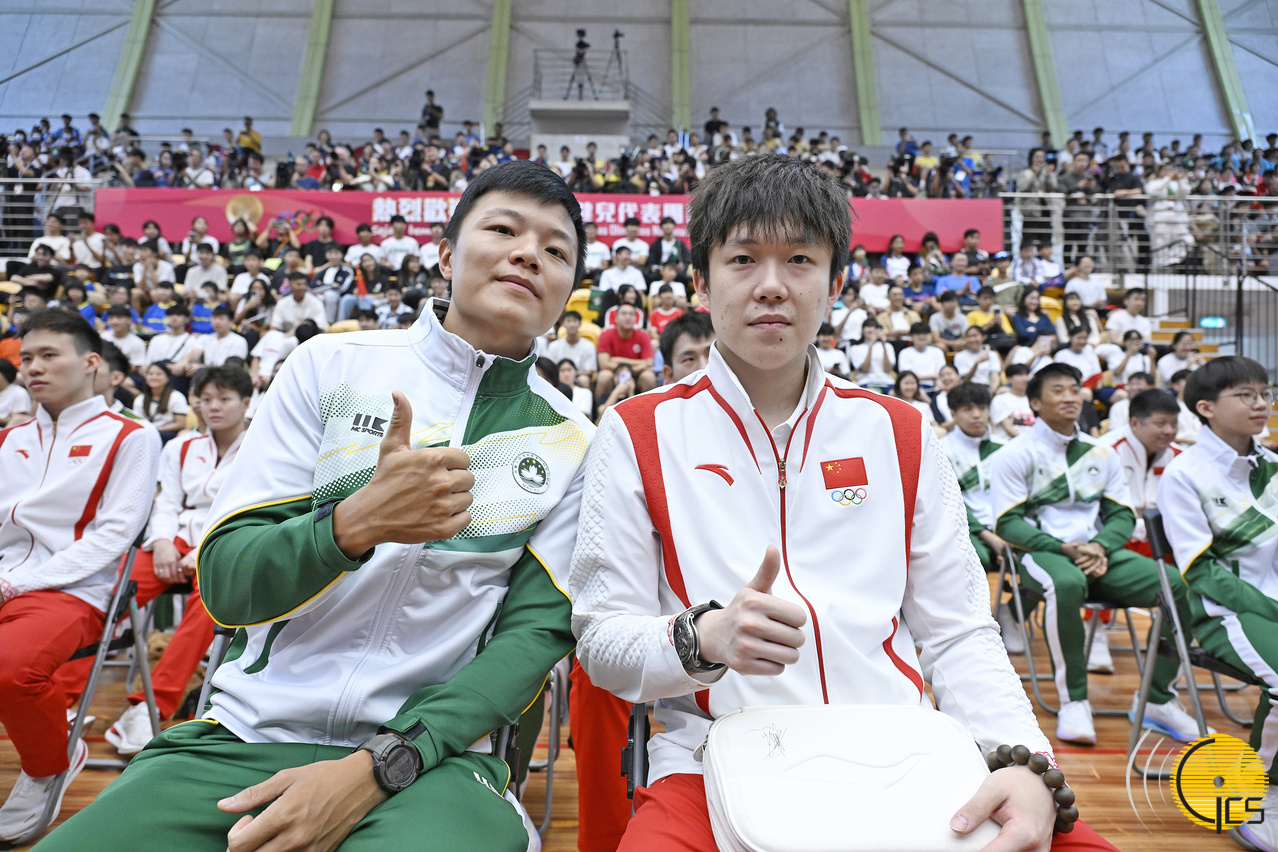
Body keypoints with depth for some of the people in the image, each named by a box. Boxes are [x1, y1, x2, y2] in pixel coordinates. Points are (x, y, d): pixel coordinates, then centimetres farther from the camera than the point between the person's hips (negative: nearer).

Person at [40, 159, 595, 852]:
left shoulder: (571, 444, 2)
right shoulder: (332, 365, 2)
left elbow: (536, 631, -4)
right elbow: (224, 585, -2)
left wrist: (374, 768, -16)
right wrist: (355, 522, -22)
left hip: (427, 751, -1)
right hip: (247, 736, 1)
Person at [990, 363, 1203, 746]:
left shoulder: (1100, 453, 16)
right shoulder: (1015, 454, 0)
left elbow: (1122, 513, 13)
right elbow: (1008, 523, -5)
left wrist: (1101, 547, -9)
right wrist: (1063, 549, -18)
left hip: (1097, 552, 5)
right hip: (1041, 553, -5)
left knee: (1179, 585, -18)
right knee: (1066, 584, -40)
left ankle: (1158, 697, -2)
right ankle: (1073, 700, -24)